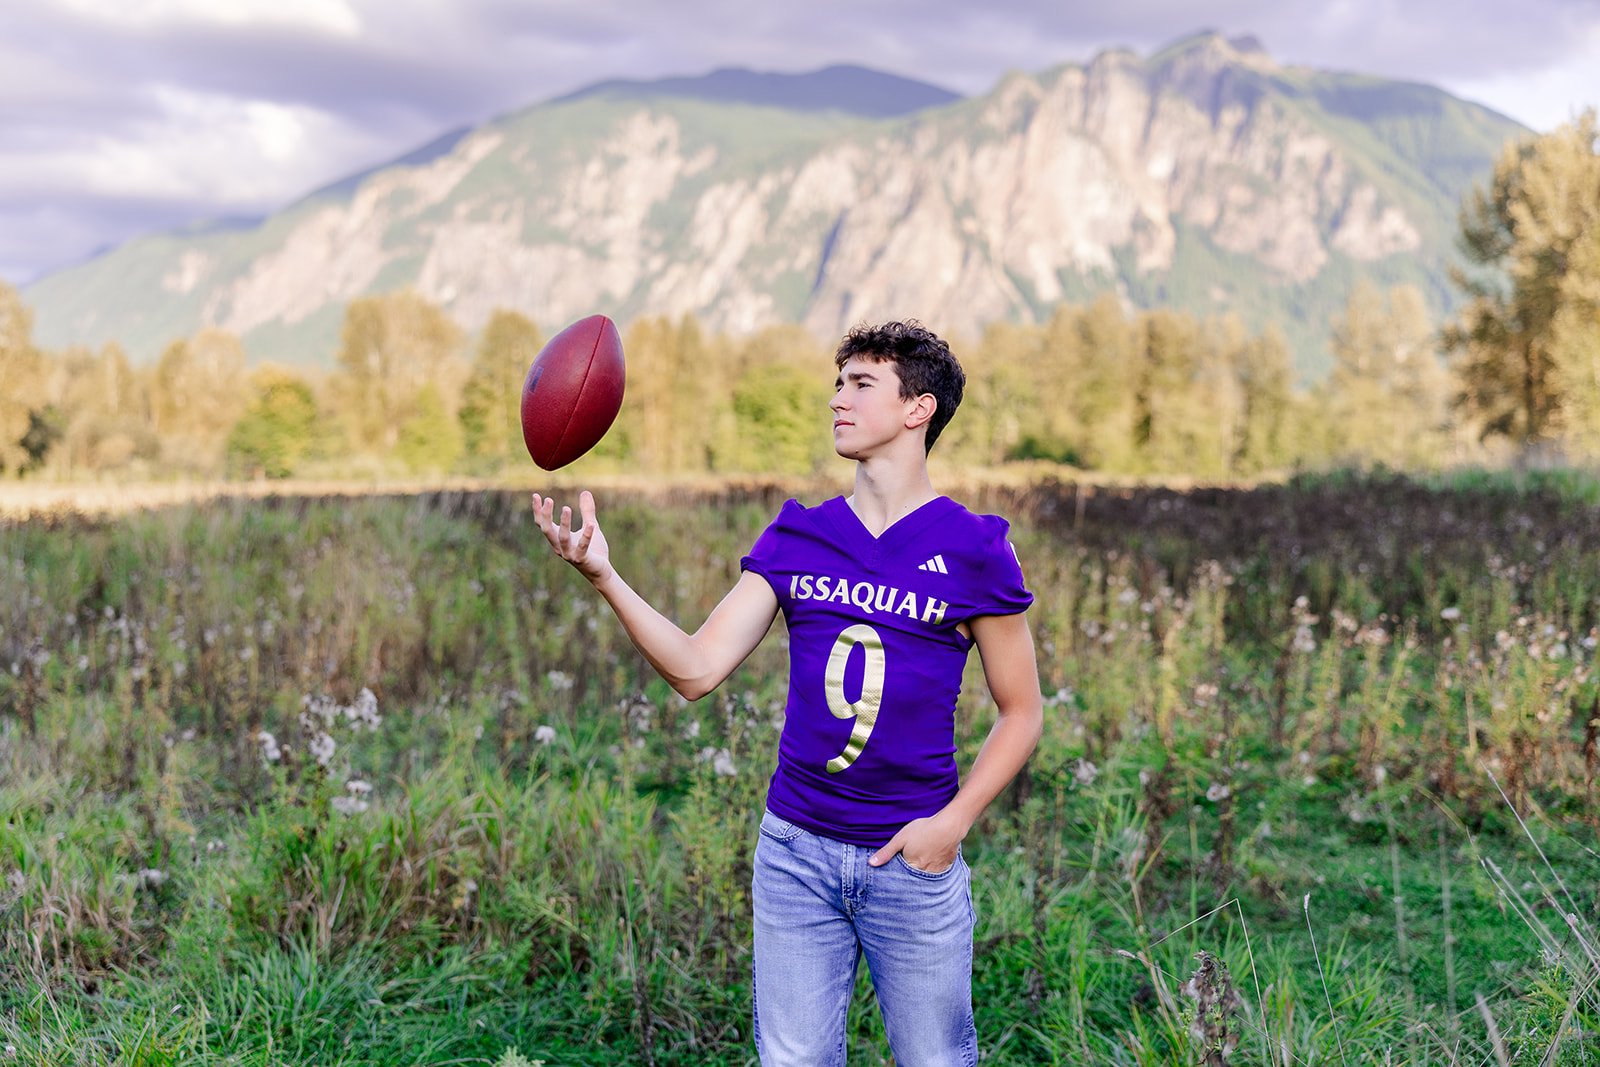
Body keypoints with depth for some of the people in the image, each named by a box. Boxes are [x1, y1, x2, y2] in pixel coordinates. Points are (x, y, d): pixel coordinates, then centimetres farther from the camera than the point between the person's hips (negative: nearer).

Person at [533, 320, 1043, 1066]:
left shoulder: (974, 549, -5)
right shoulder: (797, 536, 4)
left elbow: (1021, 711, 1)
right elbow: (697, 670, -3)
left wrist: (953, 821, -11)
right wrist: (605, 578, -15)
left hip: (913, 861, -2)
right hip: (795, 851, 3)